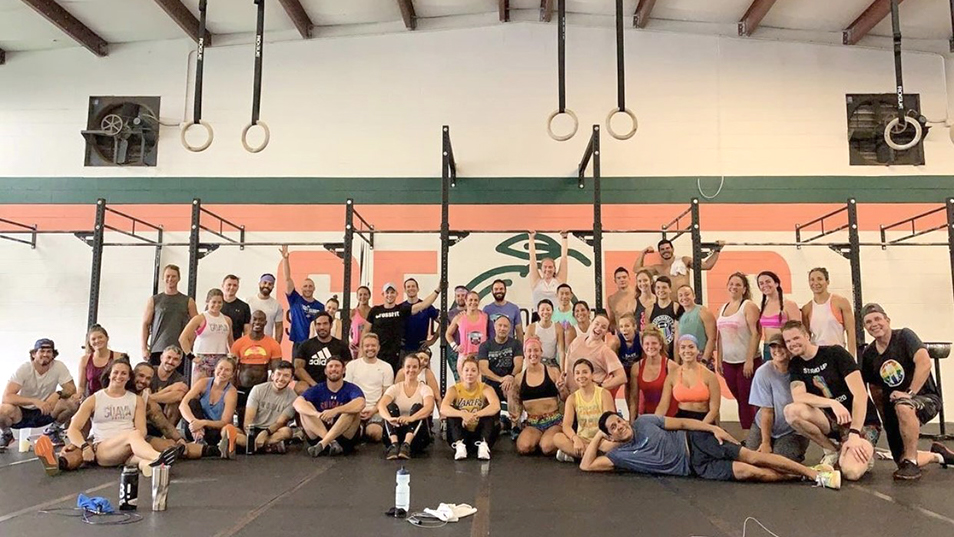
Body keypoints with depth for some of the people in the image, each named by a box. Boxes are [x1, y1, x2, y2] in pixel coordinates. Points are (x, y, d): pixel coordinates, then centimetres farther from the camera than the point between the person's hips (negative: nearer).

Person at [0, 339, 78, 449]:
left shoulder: (59, 366, -14)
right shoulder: (24, 369, -19)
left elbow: (72, 389, -13)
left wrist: (58, 394, -37)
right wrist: (35, 401, -42)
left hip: (44, 412, 2)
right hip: (22, 412, -1)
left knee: (73, 403, -24)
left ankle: (53, 431, 4)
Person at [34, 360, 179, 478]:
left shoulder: (137, 400, 19)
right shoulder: (94, 400, 15)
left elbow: (142, 430, 9)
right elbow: (73, 429, 7)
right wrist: (85, 446, -14)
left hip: (128, 451, 2)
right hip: (100, 449, -2)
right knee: (134, 435, -36)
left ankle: (147, 464, -71)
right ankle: (159, 458, -65)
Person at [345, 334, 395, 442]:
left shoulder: (386, 368, 7)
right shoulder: (352, 365, 8)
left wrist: (374, 410, -10)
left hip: (376, 411, 0)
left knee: (374, 433, -30)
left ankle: (365, 430, 6)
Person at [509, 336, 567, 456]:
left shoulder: (553, 372, 3)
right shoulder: (519, 378, 8)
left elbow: (565, 399, 7)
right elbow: (515, 409, 17)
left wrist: (562, 390, -14)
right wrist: (511, 394, -1)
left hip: (554, 420, -2)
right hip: (532, 423, 2)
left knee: (547, 448, -30)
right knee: (524, 447, -28)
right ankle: (539, 441, 6)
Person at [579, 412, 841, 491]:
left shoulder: (644, 422, -1)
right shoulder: (620, 454, -2)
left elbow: (682, 423, 2)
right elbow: (586, 465, -6)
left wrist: (714, 428, -7)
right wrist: (597, 436, -5)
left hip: (696, 442, 1)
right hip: (694, 467, -1)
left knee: (753, 457, -12)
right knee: (749, 472, -15)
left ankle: (813, 473, -3)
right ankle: (801, 478, -6)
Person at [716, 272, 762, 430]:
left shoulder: (749, 306, -5)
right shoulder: (723, 308, 13)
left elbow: (755, 334, -12)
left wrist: (750, 360, -17)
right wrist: (718, 360, 9)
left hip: (747, 362, -5)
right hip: (728, 362, 5)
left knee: (746, 401, -2)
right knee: (739, 400, 9)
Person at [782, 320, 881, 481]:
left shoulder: (835, 353, -12)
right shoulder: (795, 365, 1)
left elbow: (860, 393, -18)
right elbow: (798, 397, -16)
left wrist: (854, 434, -25)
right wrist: (832, 403, -33)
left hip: (862, 421, -4)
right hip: (833, 420, 5)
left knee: (851, 472, -29)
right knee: (791, 411, -25)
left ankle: (864, 451, 8)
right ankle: (833, 451, -2)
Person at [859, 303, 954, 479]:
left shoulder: (904, 336, -12)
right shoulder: (868, 354, 3)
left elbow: (924, 363, -28)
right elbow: (875, 389, 12)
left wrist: (910, 393, -30)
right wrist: (885, 418, 8)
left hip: (926, 398, -6)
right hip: (892, 405, 6)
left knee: (902, 406, -42)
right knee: (901, 461, 5)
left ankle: (911, 462, -24)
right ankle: (938, 455, 37)